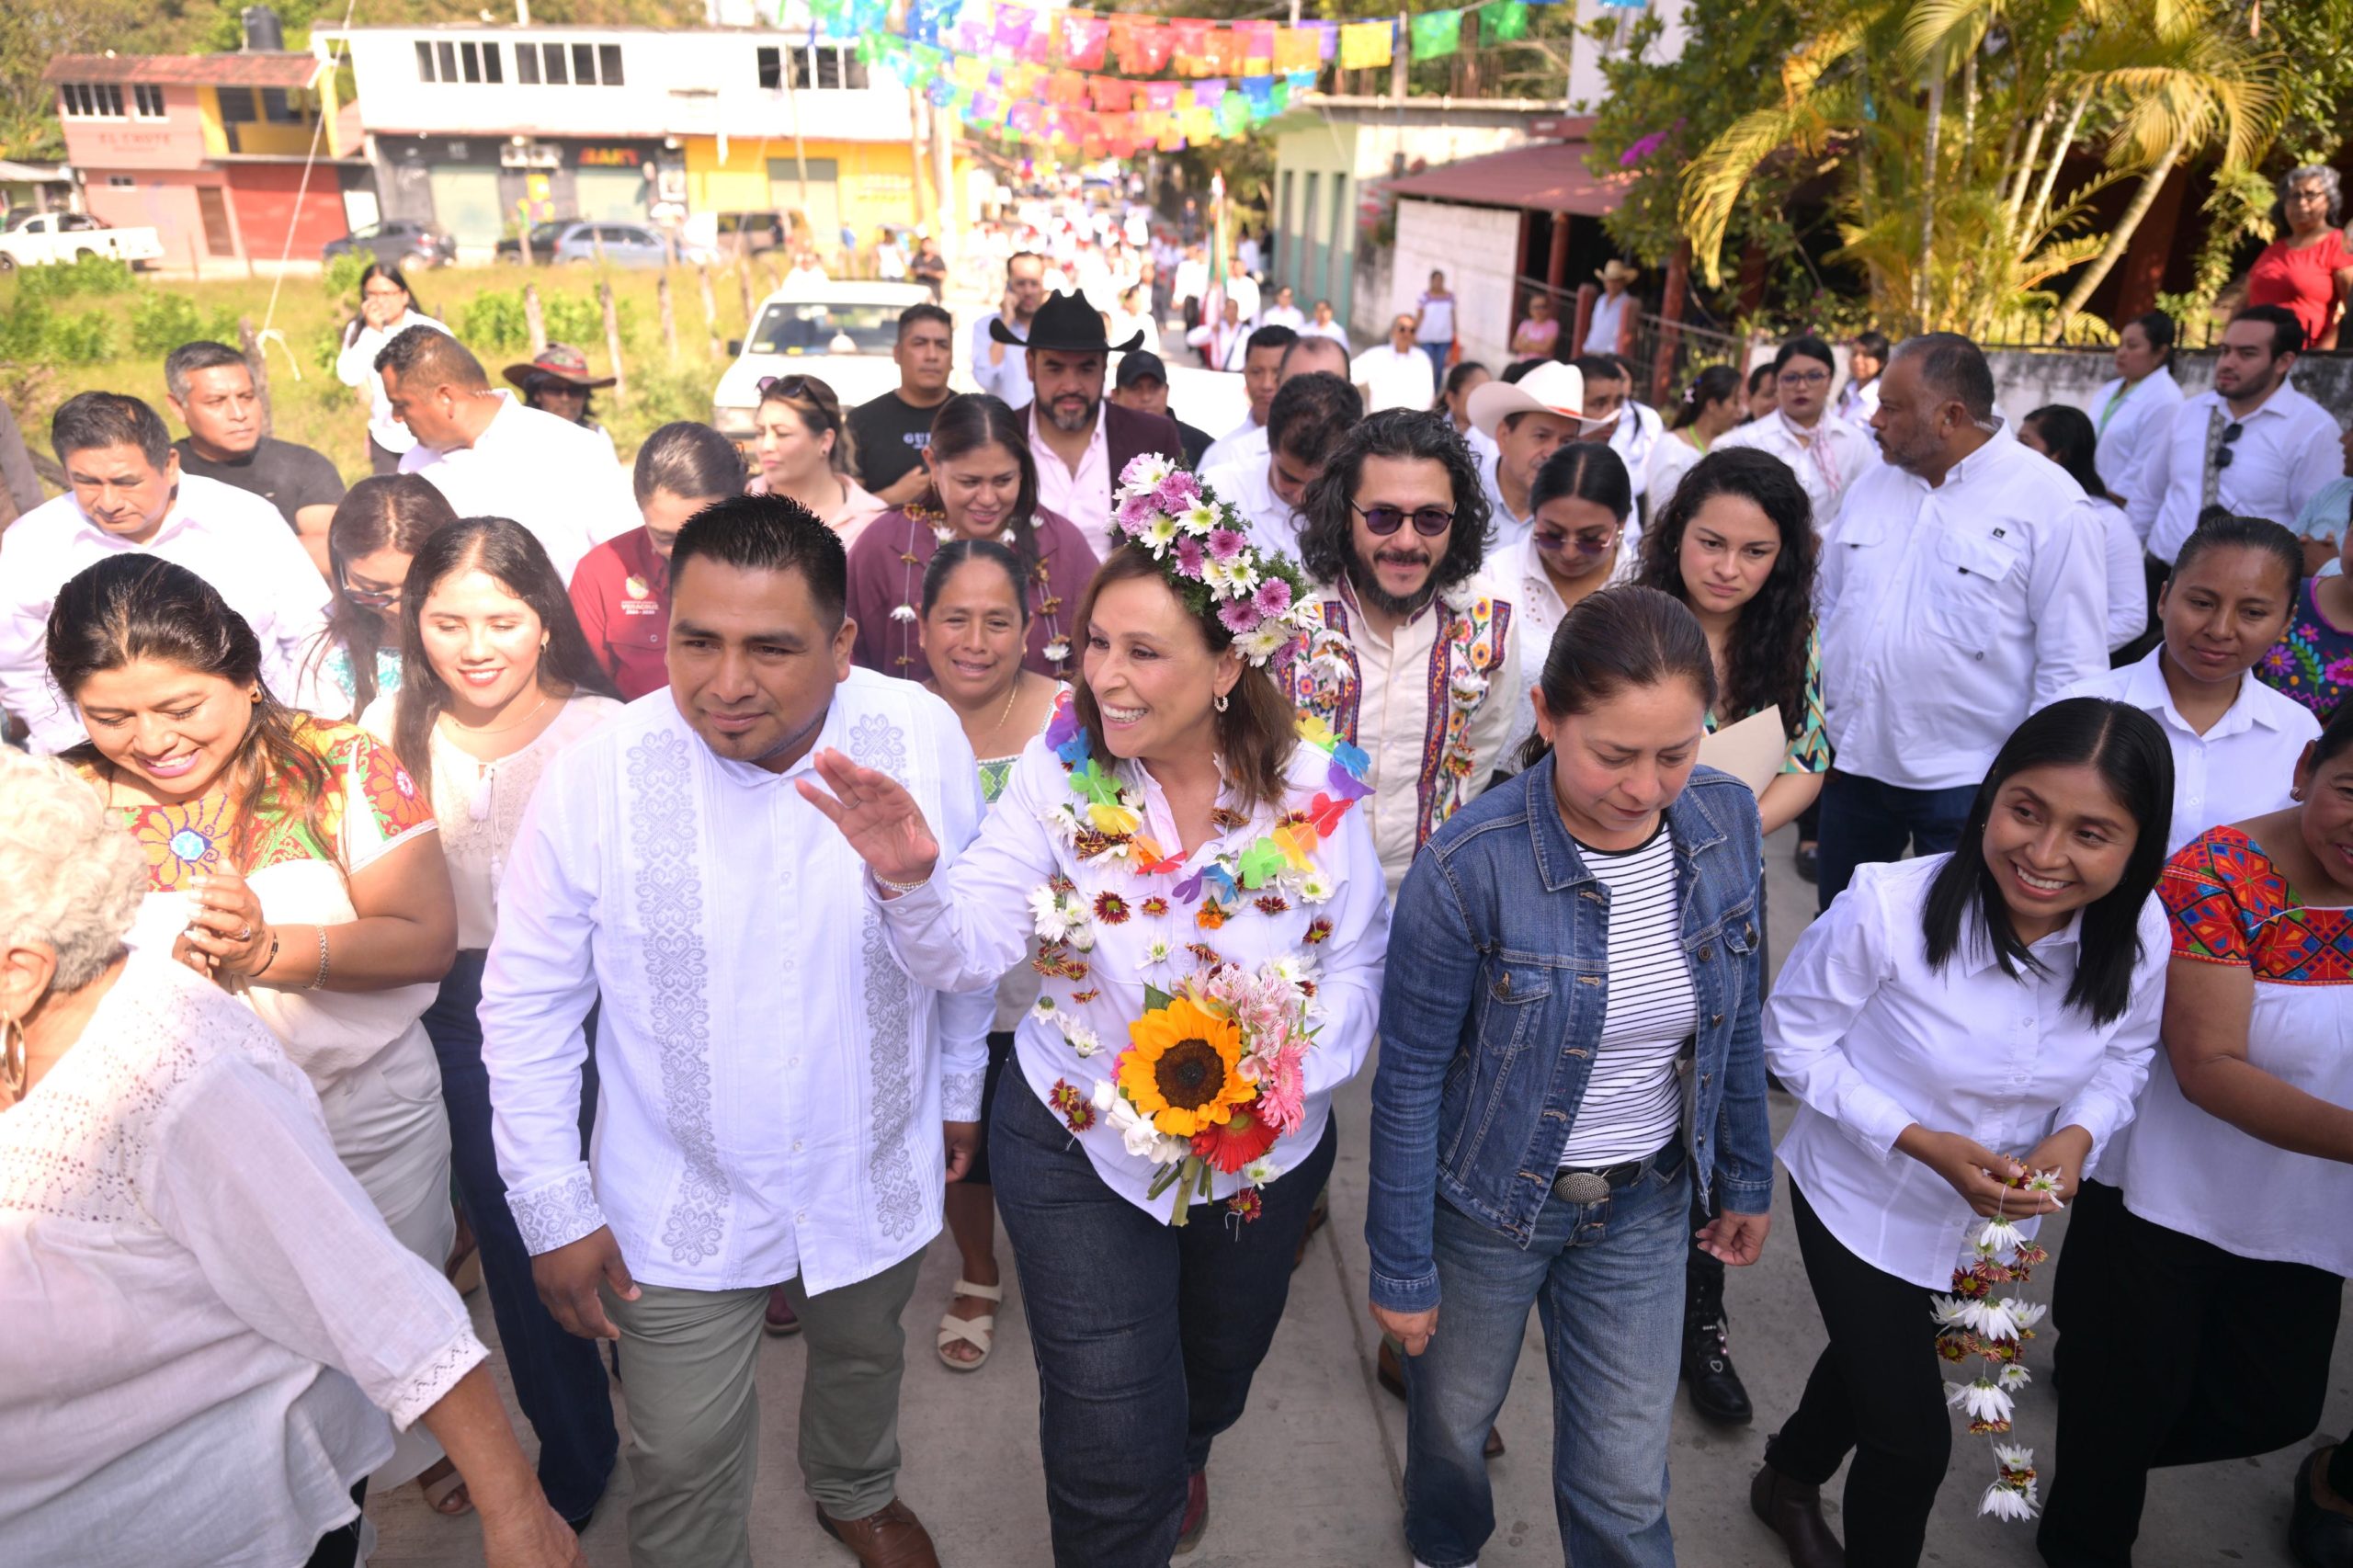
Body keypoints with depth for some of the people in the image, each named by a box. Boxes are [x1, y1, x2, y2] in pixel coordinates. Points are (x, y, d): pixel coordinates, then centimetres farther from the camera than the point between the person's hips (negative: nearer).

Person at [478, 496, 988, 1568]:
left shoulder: (924, 735, -18)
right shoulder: (596, 776, -22)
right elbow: (527, 1006, -9)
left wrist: (959, 1085, 9)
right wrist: (554, 1210, -7)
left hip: (876, 1177, 3)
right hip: (680, 1206, -2)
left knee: (864, 1356, 29)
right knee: (685, 1458, 13)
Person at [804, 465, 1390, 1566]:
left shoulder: (1313, 788, -16)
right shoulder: (1059, 771, -17)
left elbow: (1359, 957, -7)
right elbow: (972, 946, -24)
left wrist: (1288, 1074, -22)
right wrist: (911, 880, -45)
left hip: (1269, 1148, 3)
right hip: (1082, 1147, -2)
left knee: (1221, 1362, 31)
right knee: (1113, 1474, 6)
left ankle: (1182, 1459, 68)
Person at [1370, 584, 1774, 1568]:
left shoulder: (1726, 819, -14)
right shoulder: (1470, 867, -28)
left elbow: (1735, 1011, 3)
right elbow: (1410, 1081, -17)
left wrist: (1748, 1175, 12)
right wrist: (1401, 1266, -10)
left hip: (1646, 1201, 3)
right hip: (1490, 1195, -2)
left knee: (1625, 1488, 13)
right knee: (1454, 1421, 23)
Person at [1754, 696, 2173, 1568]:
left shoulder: (2139, 934, -19)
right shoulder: (1886, 907, -33)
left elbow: (2126, 1052, 0)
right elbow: (1793, 1039, -20)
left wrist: (2077, 1136, -20)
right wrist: (1920, 1142, -28)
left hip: (1995, 1212, 5)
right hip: (1861, 1202, -5)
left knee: (1876, 1356, 30)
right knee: (1913, 1440, 3)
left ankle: (1790, 1479, 61)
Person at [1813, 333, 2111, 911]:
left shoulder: (2052, 505, -11)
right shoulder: (1872, 484, 7)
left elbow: (2073, 663, -11)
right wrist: (1813, 723, 10)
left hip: (1965, 779, -5)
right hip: (1852, 761, 5)